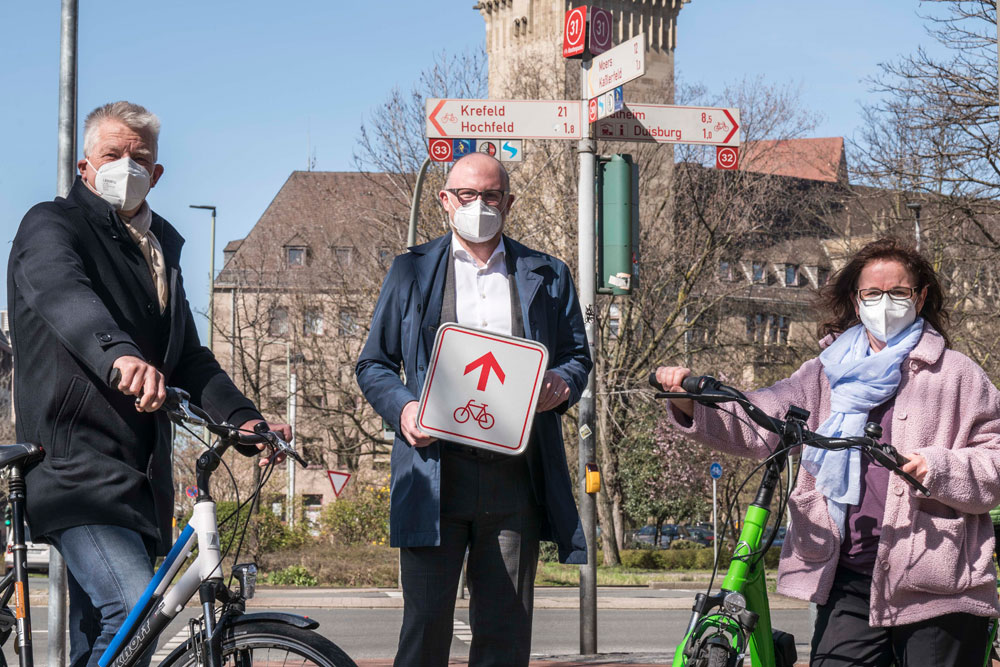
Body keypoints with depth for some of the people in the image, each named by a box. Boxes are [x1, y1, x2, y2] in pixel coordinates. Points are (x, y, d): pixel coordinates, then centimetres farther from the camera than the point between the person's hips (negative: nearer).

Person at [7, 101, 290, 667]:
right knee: (132, 611, -25)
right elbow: (62, 291, -27)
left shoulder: (161, 245, 20)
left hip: (140, 478, 8)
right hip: (77, 466, -8)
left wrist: (243, 418, -2)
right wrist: (119, 354, -48)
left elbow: (187, 355, 17)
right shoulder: (51, 226, -4)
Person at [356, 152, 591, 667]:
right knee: (426, 622, -5)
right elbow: (374, 364, 12)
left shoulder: (547, 276, 16)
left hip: (515, 470, 1)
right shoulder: (411, 272, 13)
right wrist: (403, 408, -8)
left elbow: (578, 356, 18)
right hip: (436, 468, -1)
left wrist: (562, 383, -6)